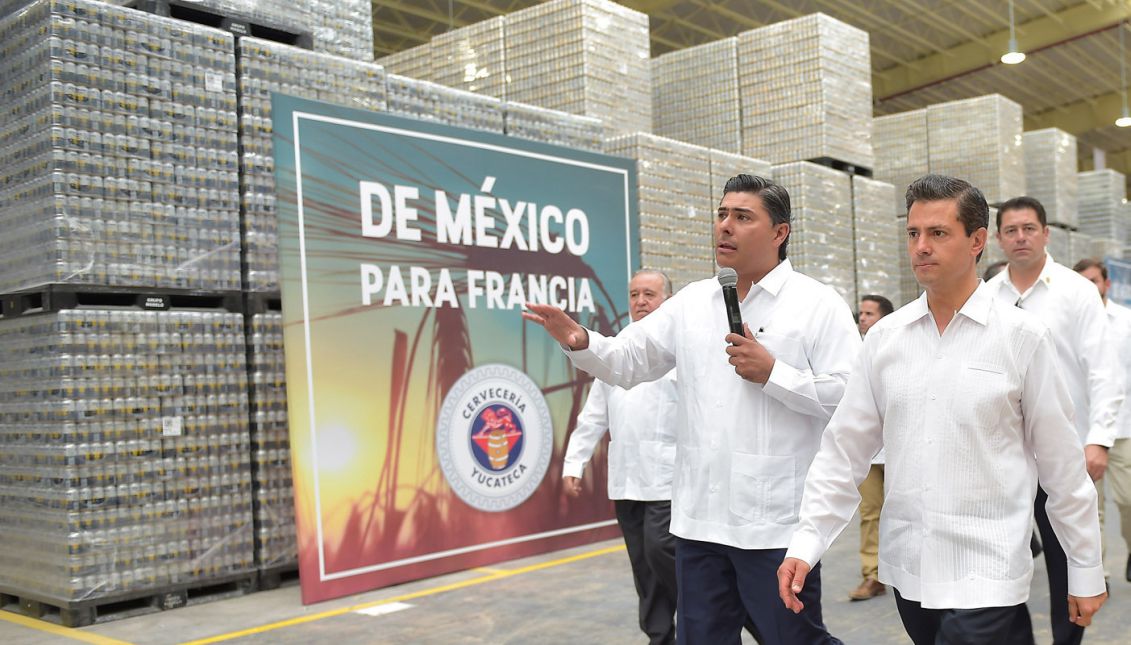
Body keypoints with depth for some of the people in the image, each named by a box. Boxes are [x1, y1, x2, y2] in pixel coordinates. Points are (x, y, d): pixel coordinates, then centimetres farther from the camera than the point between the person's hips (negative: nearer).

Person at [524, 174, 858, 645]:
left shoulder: (818, 303, -5)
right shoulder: (691, 302, 10)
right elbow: (628, 361, 9)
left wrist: (772, 373, -16)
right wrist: (580, 343, -9)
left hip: (776, 523, -5)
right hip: (698, 519, 5)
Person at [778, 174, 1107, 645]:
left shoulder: (1021, 336, -5)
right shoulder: (884, 338, 2)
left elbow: (1061, 462, -1)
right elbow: (844, 451, 3)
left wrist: (1087, 570, 4)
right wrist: (806, 544, -3)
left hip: (985, 575, -3)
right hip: (905, 568, 3)